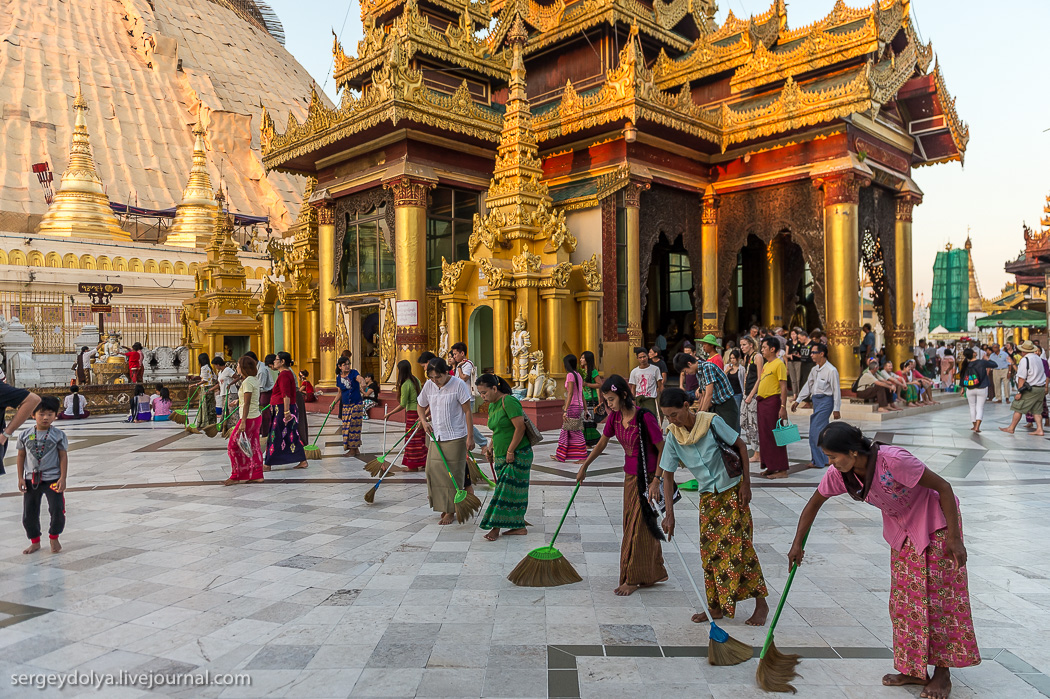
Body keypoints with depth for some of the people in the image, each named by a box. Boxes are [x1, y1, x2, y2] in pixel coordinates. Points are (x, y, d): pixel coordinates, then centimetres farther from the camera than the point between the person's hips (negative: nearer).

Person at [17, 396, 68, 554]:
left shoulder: (58, 435, -6)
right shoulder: (25, 435, 0)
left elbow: (63, 457, -4)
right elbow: (21, 456, 7)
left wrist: (63, 478, -9)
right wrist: (20, 478, 3)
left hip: (52, 479, -2)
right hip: (31, 480, 3)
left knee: (57, 510, -3)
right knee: (29, 513, 7)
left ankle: (54, 537, 21)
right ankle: (35, 541, 26)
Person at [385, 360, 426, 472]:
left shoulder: (405, 385, -17)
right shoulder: (416, 380, 7)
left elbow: (402, 405, -17)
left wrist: (390, 414, -10)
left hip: (412, 413, -8)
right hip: (419, 411, 8)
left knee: (412, 439, 0)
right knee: (420, 438, 14)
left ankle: (413, 465, 7)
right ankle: (424, 462, 19)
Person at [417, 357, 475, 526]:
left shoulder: (458, 384, -11)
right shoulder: (428, 385, 3)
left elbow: (467, 411, -9)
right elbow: (421, 406, 18)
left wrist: (470, 437, -12)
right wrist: (424, 421, -1)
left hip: (456, 437, -5)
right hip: (436, 437, 5)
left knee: (453, 474, -1)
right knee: (433, 471, 5)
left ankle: (451, 512, 10)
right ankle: (443, 506, 23)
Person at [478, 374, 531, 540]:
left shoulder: (508, 402, -16)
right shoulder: (492, 406, 12)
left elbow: (520, 427, -21)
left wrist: (510, 451, -19)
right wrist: (490, 447, 10)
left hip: (518, 454, -9)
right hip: (501, 455, 9)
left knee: (507, 490, -4)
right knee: (514, 491, 10)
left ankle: (496, 527, 0)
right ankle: (519, 527, 15)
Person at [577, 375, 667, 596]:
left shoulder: (644, 417, -22)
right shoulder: (615, 416, 0)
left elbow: (662, 450, -17)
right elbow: (601, 444, 13)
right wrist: (583, 467, 17)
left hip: (646, 478, -8)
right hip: (630, 476, 8)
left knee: (638, 527, 0)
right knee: (639, 525, 14)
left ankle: (632, 579, 13)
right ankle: (655, 573, 28)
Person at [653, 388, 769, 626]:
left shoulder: (711, 422, -19)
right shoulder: (673, 437, -8)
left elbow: (741, 446, -8)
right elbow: (667, 475, -4)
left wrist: (746, 482, -9)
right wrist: (669, 513, -8)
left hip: (733, 491, -4)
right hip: (707, 497, 4)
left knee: (738, 546, -6)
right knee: (710, 550, 5)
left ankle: (761, 604, 7)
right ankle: (717, 607, 16)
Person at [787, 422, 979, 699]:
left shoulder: (893, 460, -36)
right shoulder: (839, 473, -16)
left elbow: (943, 487, -26)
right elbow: (814, 503, -1)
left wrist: (954, 538, -23)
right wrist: (797, 544, 2)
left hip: (935, 521, -6)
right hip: (901, 529, 6)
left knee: (939, 596, -1)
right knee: (903, 598, 8)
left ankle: (942, 674, 13)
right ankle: (914, 670, 20)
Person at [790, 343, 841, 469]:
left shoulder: (831, 370, -13)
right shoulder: (814, 369, 11)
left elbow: (836, 390, -12)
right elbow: (808, 385, 18)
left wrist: (836, 409, -12)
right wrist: (797, 401, 16)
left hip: (826, 401, -8)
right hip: (816, 400, 8)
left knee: (815, 431, -11)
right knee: (823, 431, 12)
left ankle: (817, 461, -5)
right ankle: (826, 459, 19)